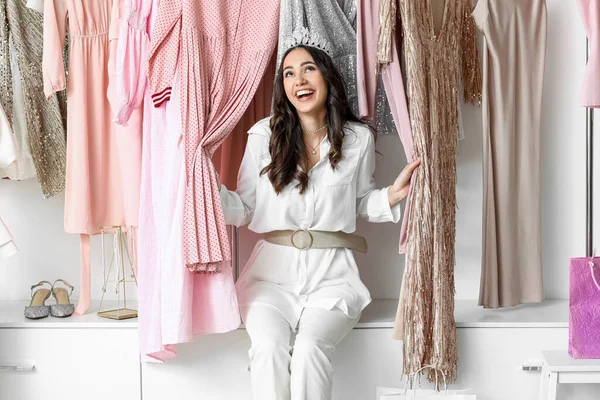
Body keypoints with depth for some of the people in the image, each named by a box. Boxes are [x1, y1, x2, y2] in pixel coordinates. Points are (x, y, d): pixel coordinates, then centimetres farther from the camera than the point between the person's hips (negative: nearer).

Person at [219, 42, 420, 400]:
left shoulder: (358, 138, 6)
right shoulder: (265, 135, 4)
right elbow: (244, 209, 5)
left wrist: (392, 195, -2)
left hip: (331, 275, 0)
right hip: (274, 269, 0)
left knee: (309, 348, -28)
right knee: (268, 347, -28)